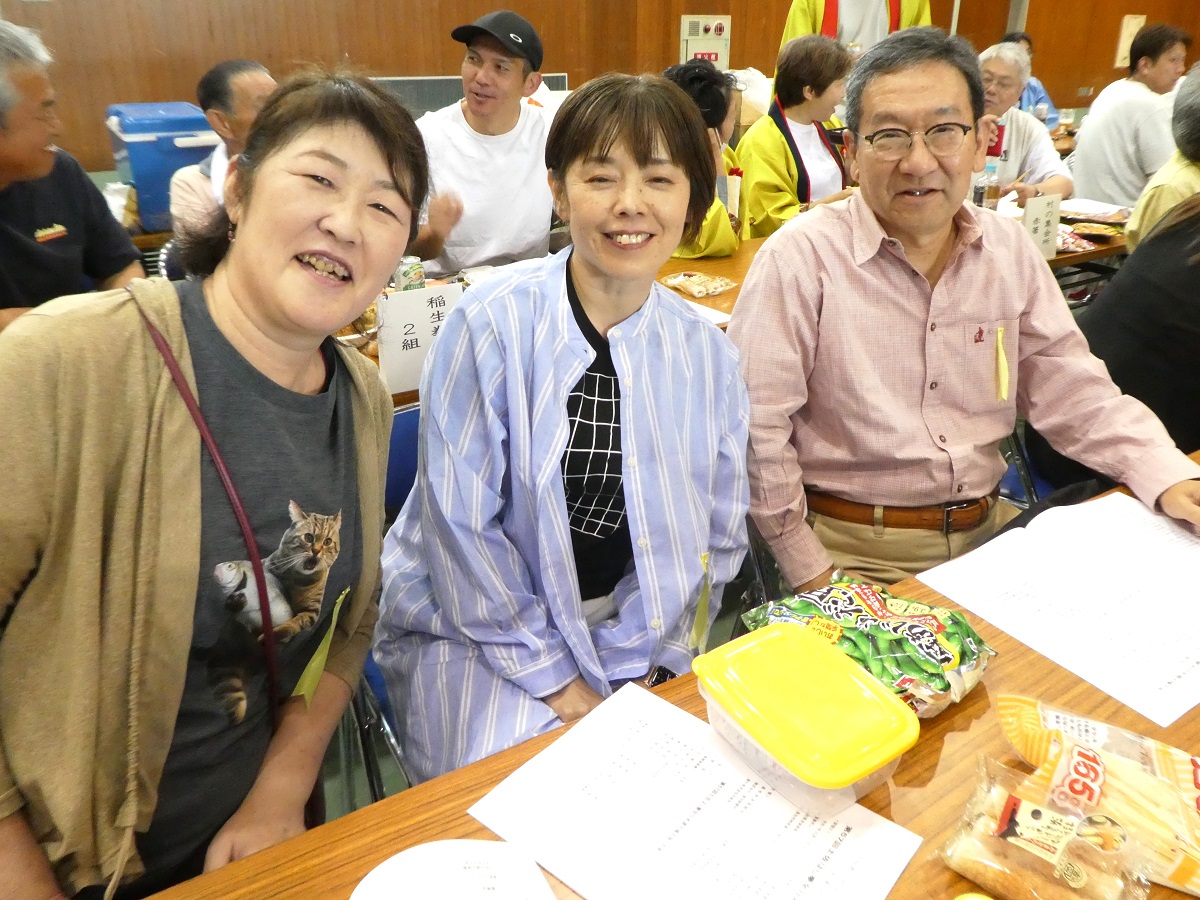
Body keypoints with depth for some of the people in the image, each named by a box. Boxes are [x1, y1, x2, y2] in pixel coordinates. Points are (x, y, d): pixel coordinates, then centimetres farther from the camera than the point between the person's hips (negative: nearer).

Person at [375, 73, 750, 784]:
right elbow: (461, 526, -14)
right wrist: (555, 679, -11)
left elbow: (719, 539, 3)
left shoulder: (709, 356, -4)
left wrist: (644, 665, -6)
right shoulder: (491, 326, -16)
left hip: (637, 637, 4)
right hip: (477, 628, -3)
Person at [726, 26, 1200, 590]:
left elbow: (1071, 391, 9)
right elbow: (755, 429, -16)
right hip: (853, 549, -5)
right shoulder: (800, 259, -14)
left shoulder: (1010, 250, 5)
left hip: (987, 529, 6)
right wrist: (808, 570, -14)